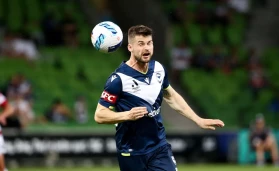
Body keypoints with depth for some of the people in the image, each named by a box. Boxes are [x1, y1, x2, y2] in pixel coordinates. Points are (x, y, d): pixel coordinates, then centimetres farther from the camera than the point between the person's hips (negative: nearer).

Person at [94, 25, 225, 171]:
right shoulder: (119, 79, -17)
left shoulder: (158, 69, 2)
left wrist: (198, 120, 16)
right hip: (131, 153, -4)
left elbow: (171, 97, 20)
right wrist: (128, 115, -29)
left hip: (159, 147, 5)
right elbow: (99, 115, -14)